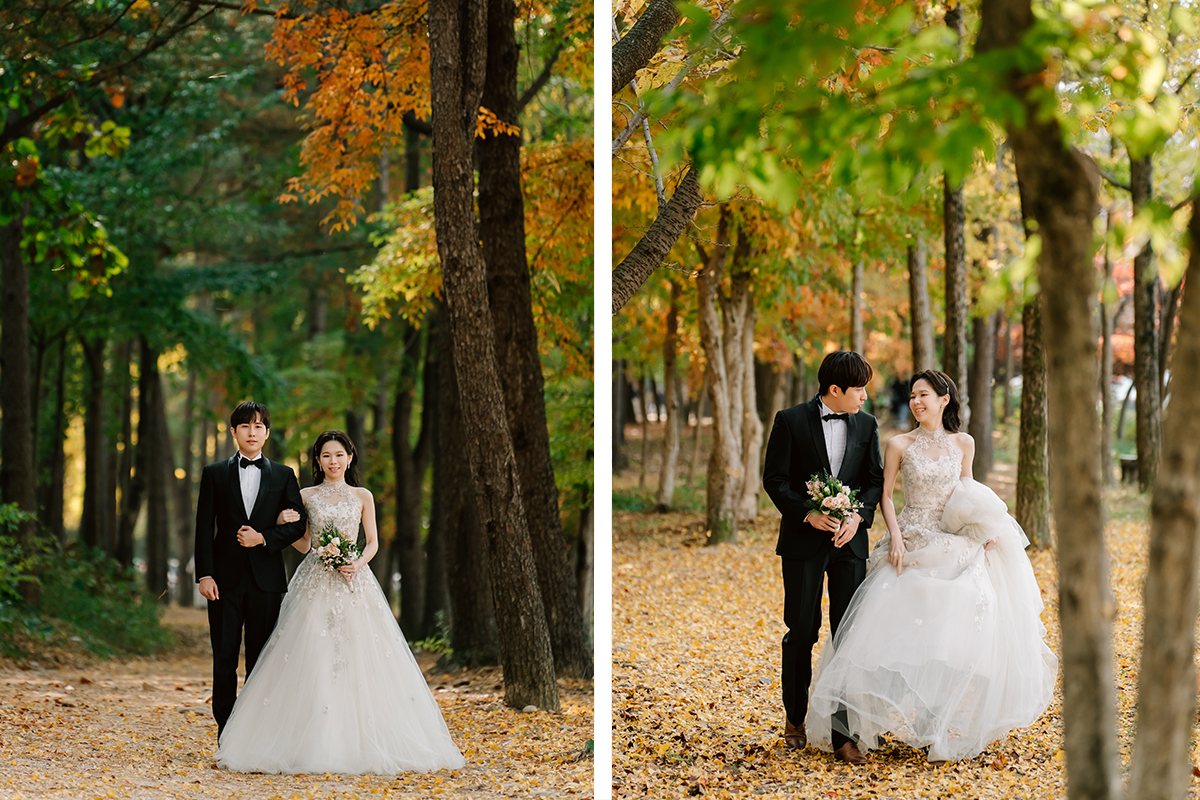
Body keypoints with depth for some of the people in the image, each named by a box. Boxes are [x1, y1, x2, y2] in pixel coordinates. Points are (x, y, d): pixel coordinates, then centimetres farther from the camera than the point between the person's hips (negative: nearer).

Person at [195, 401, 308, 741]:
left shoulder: (283, 475, 10)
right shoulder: (214, 474, 8)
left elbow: (298, 524, 6)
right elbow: (204, 528, 3)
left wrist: (263, 538, -10)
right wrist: (204, 575, -6)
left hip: (266, 578, 0)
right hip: (226, 579, 0)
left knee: (261, 660, 1)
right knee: (224, 659, 0)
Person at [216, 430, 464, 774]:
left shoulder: (362, 496, 9)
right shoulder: (307, 496, 9)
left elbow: (373, 542, 9)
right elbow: (304, 545, 11)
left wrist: (358, 564, -9)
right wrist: (287, 524, -7)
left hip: (352, 581, 0)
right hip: (315, 583, 0)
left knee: (357, 660, -6)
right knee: (312, 660, -8)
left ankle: (356, 742, 0)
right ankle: (314, 743, -7)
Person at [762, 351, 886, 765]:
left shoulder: (866, 425, 7)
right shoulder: (791, 421, -3)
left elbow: (875, 479, 7)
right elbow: (774, 478, -4)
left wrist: (857, 516, -11)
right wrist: (808, 514, -17)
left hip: (850, 541, 2)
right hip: (803, 541, -2)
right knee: (802, 632, 6)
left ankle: (843, 733, 0)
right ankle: (795, 718, 25)